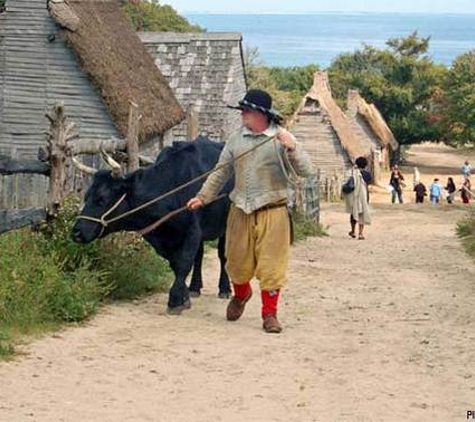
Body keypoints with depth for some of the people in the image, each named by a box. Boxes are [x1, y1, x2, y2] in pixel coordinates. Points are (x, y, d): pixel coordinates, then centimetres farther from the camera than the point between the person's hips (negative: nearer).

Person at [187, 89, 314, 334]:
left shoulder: (281, 138, -4)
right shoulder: (236, 139, 7)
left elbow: (306, 171, -9)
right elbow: (221, 173, 15)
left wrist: (292, 148, -24)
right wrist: (202, 197, 11)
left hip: (272, 212, -4)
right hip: (240, 211, 4)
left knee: (270, 265, -3)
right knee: (237, 261, 13)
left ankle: (269, 314, 11)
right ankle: (241, 295, 43)